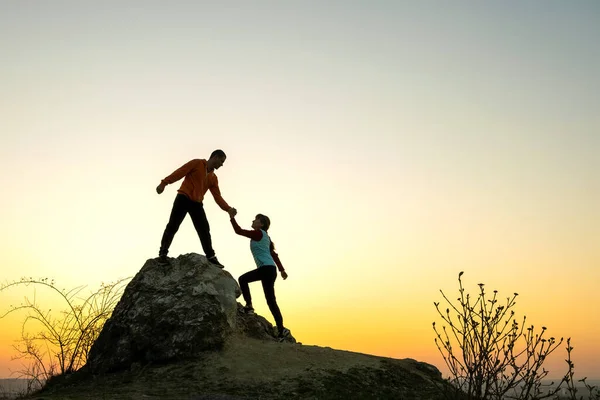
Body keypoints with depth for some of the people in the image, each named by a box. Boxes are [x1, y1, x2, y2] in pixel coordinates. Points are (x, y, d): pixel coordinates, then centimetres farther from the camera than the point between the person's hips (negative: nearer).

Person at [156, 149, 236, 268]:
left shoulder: (213, 178, 16)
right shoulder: (196, 163, -1)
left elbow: (217, 197, 10)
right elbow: (180, 172, -9)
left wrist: (228, 209, -5)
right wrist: (164, 183, -20)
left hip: (197, 204, 6)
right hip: (183, 199, -6)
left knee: (204, 230, 1)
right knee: (173, 226, -7)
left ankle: (211, 257, 4)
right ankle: (162, 254, -1)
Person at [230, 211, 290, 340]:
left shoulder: (259, 233, -6)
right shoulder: (264, 236, 21)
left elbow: (239, 231, -9)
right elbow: (274, 254, 22)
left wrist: (232, 217, -1)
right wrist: (282, 270, 23)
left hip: (267, 269, -10)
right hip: (264, 269, 10)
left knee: (271, 300, -10)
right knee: (243, 279, 15)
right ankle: (249, 306, 10)